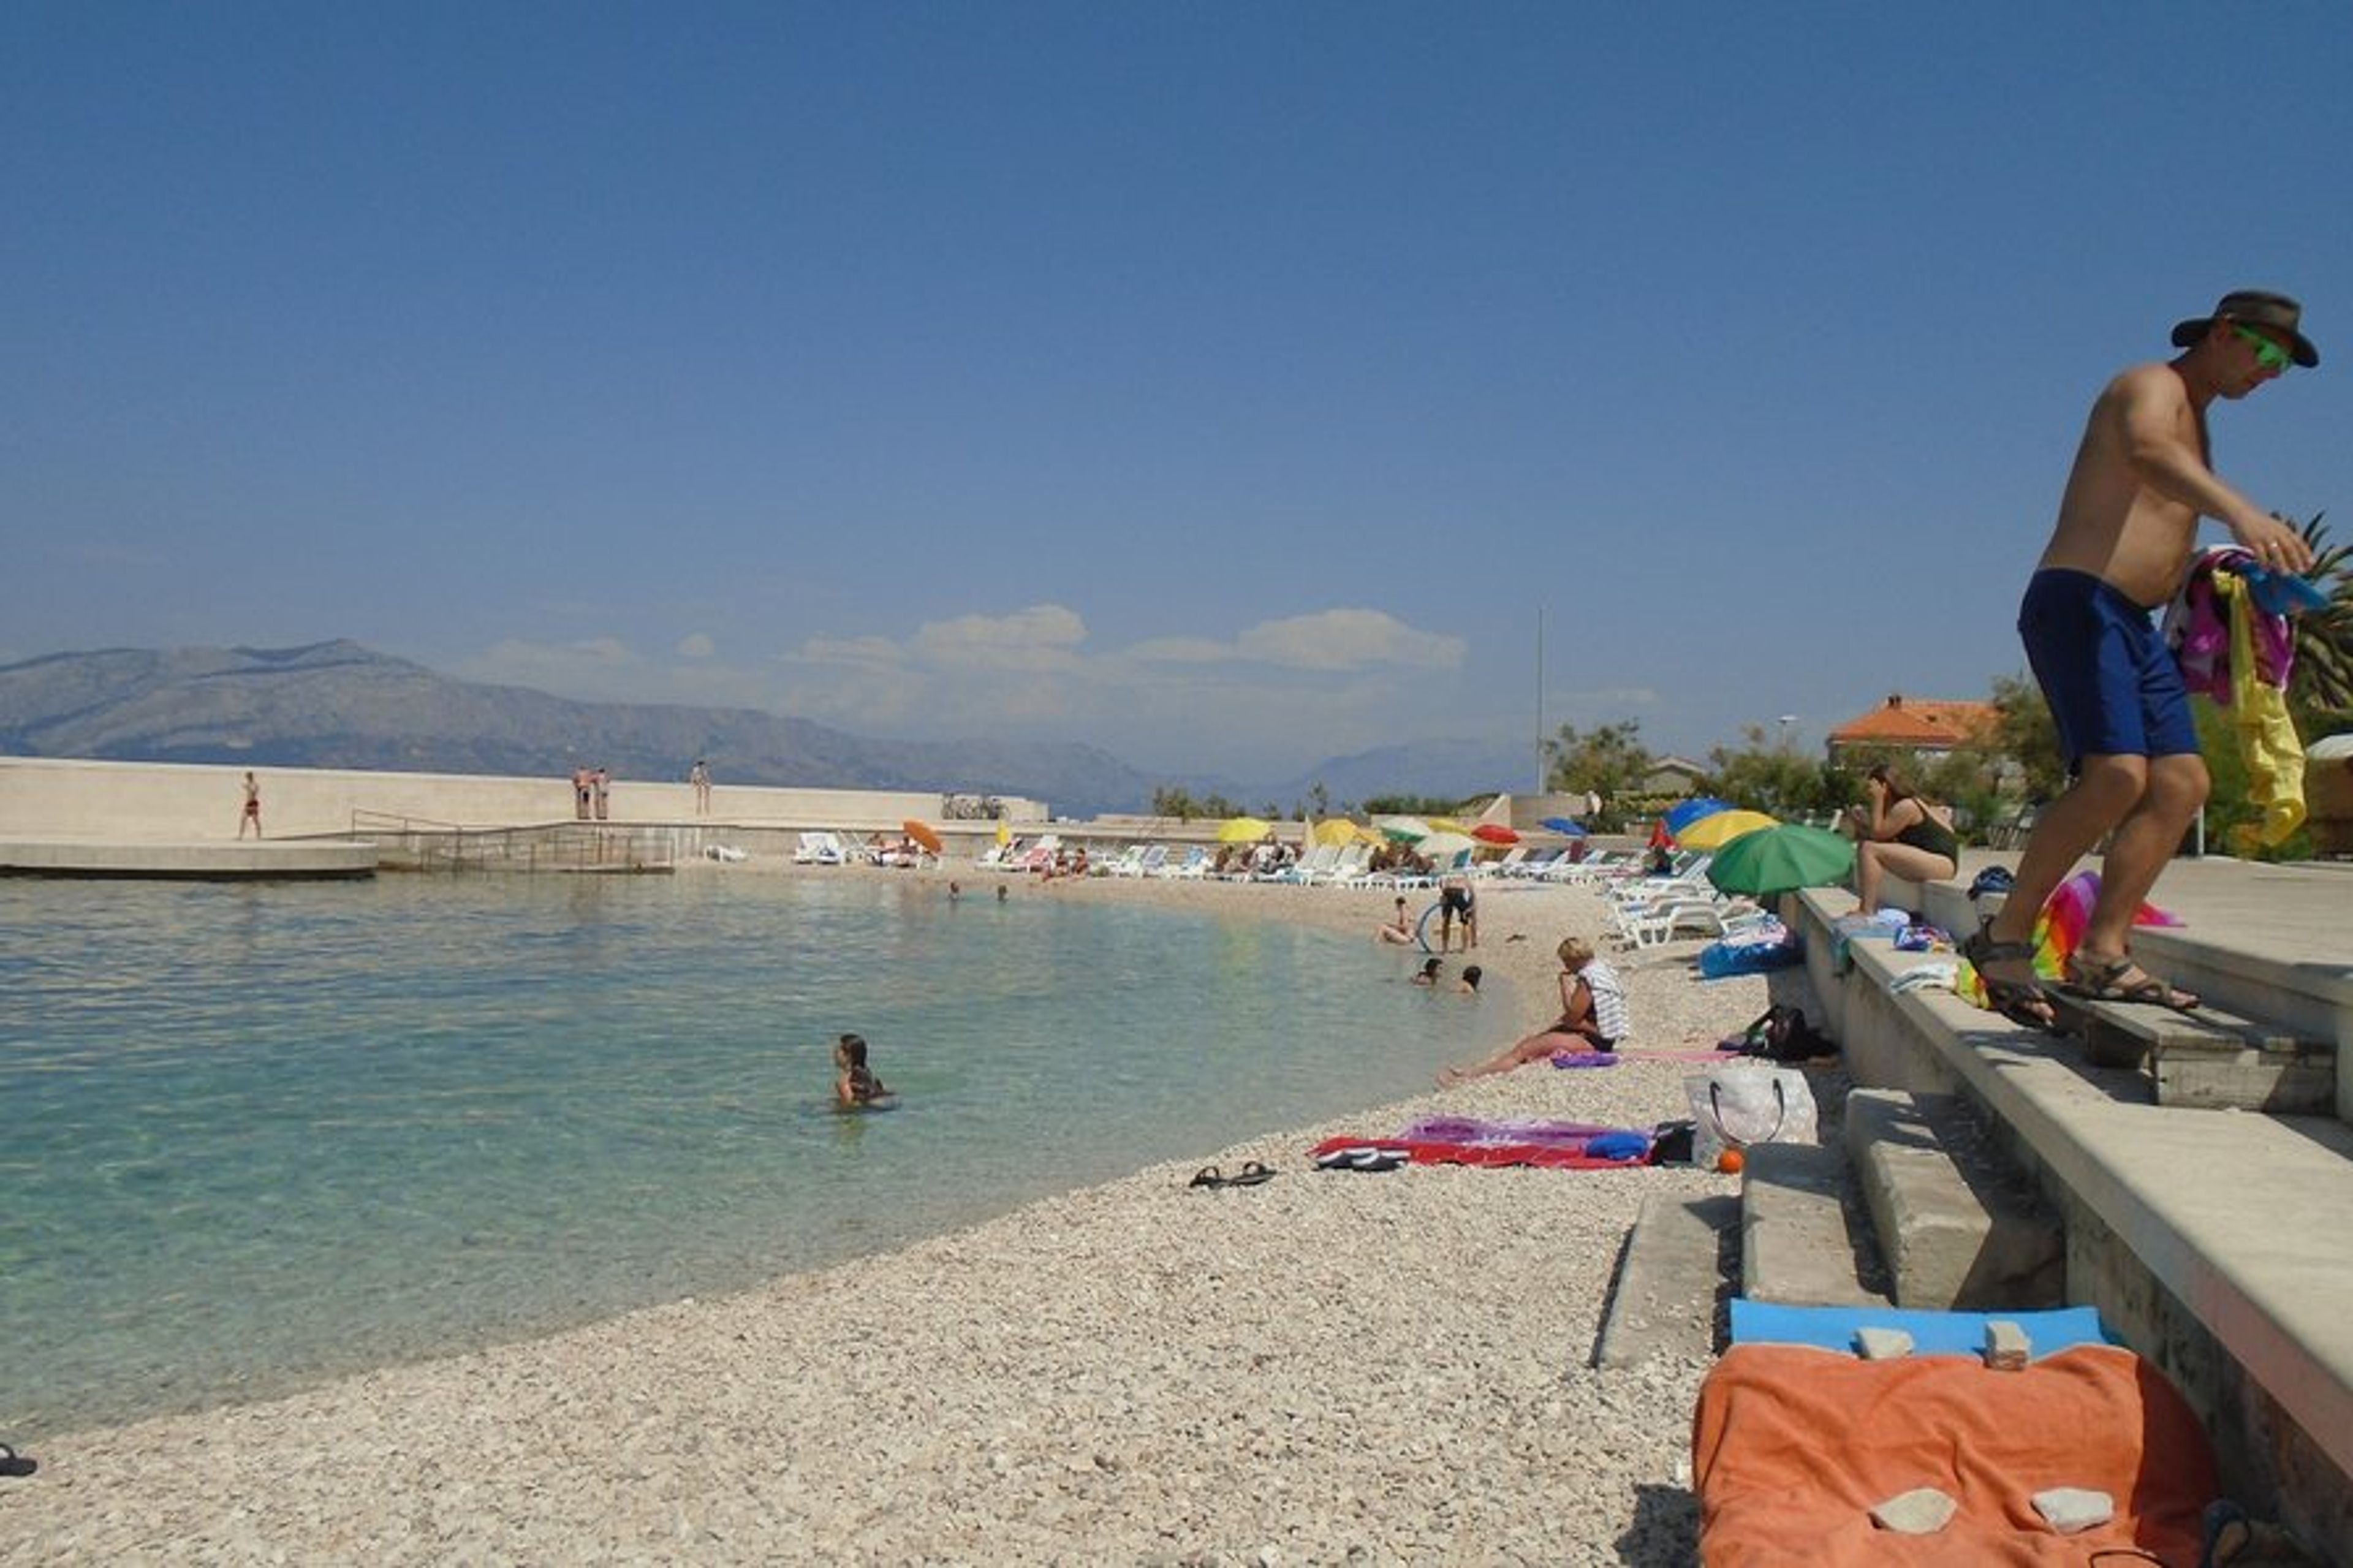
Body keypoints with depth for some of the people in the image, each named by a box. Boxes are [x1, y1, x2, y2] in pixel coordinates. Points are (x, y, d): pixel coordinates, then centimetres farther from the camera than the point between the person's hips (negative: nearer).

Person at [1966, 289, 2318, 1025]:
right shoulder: (2153, 386, -2)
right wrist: (2241, 510, -45)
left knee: (2182, 782, 0)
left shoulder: (2194, 419, 28)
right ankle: (2004, 936, -15)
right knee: (2115, 774, -23)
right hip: (2077, 604, -10)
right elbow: (2146, 452, -29)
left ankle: (2101, 953, 0)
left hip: (2134, 622, 10)